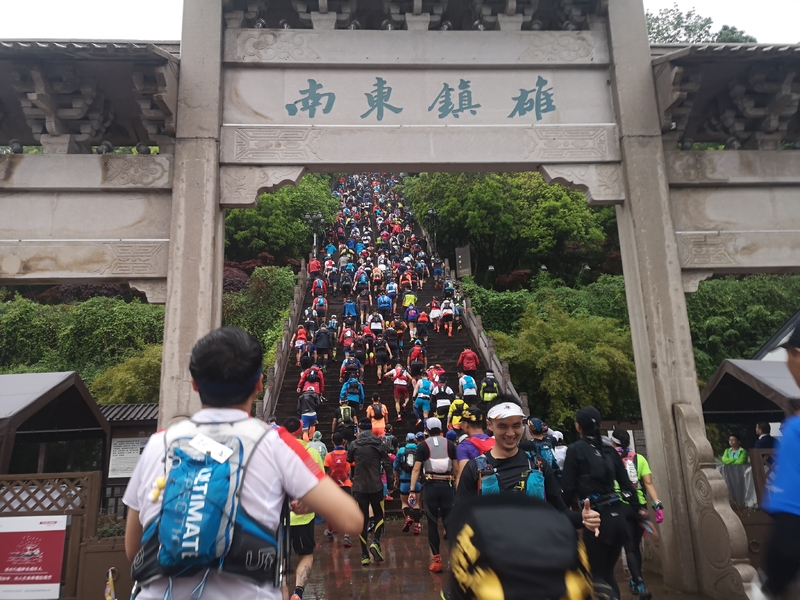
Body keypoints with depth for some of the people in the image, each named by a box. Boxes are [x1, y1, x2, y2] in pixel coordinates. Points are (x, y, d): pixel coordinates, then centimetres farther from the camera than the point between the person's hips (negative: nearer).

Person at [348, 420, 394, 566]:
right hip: (376, 486, -1)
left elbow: (349, 460, 18)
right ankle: (376, 542, -5)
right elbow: (387, 465, -5)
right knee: (379, 515, 17)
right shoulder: (378, 444, -3)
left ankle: (364, 555, 5)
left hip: (359, 487, 1)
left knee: (362, 520, 6)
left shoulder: (354, 444, -1)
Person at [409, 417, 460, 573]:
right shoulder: (450, 444, 6)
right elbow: (456, 469, 5)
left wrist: (412, 490, -8)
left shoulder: (423, 445, 1)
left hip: (431, 486, -1)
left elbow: (416, 469, -6)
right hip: (447, 486, 1)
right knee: (449, 522, 6)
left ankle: (437, 561, 9)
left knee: (432, 524, 8)